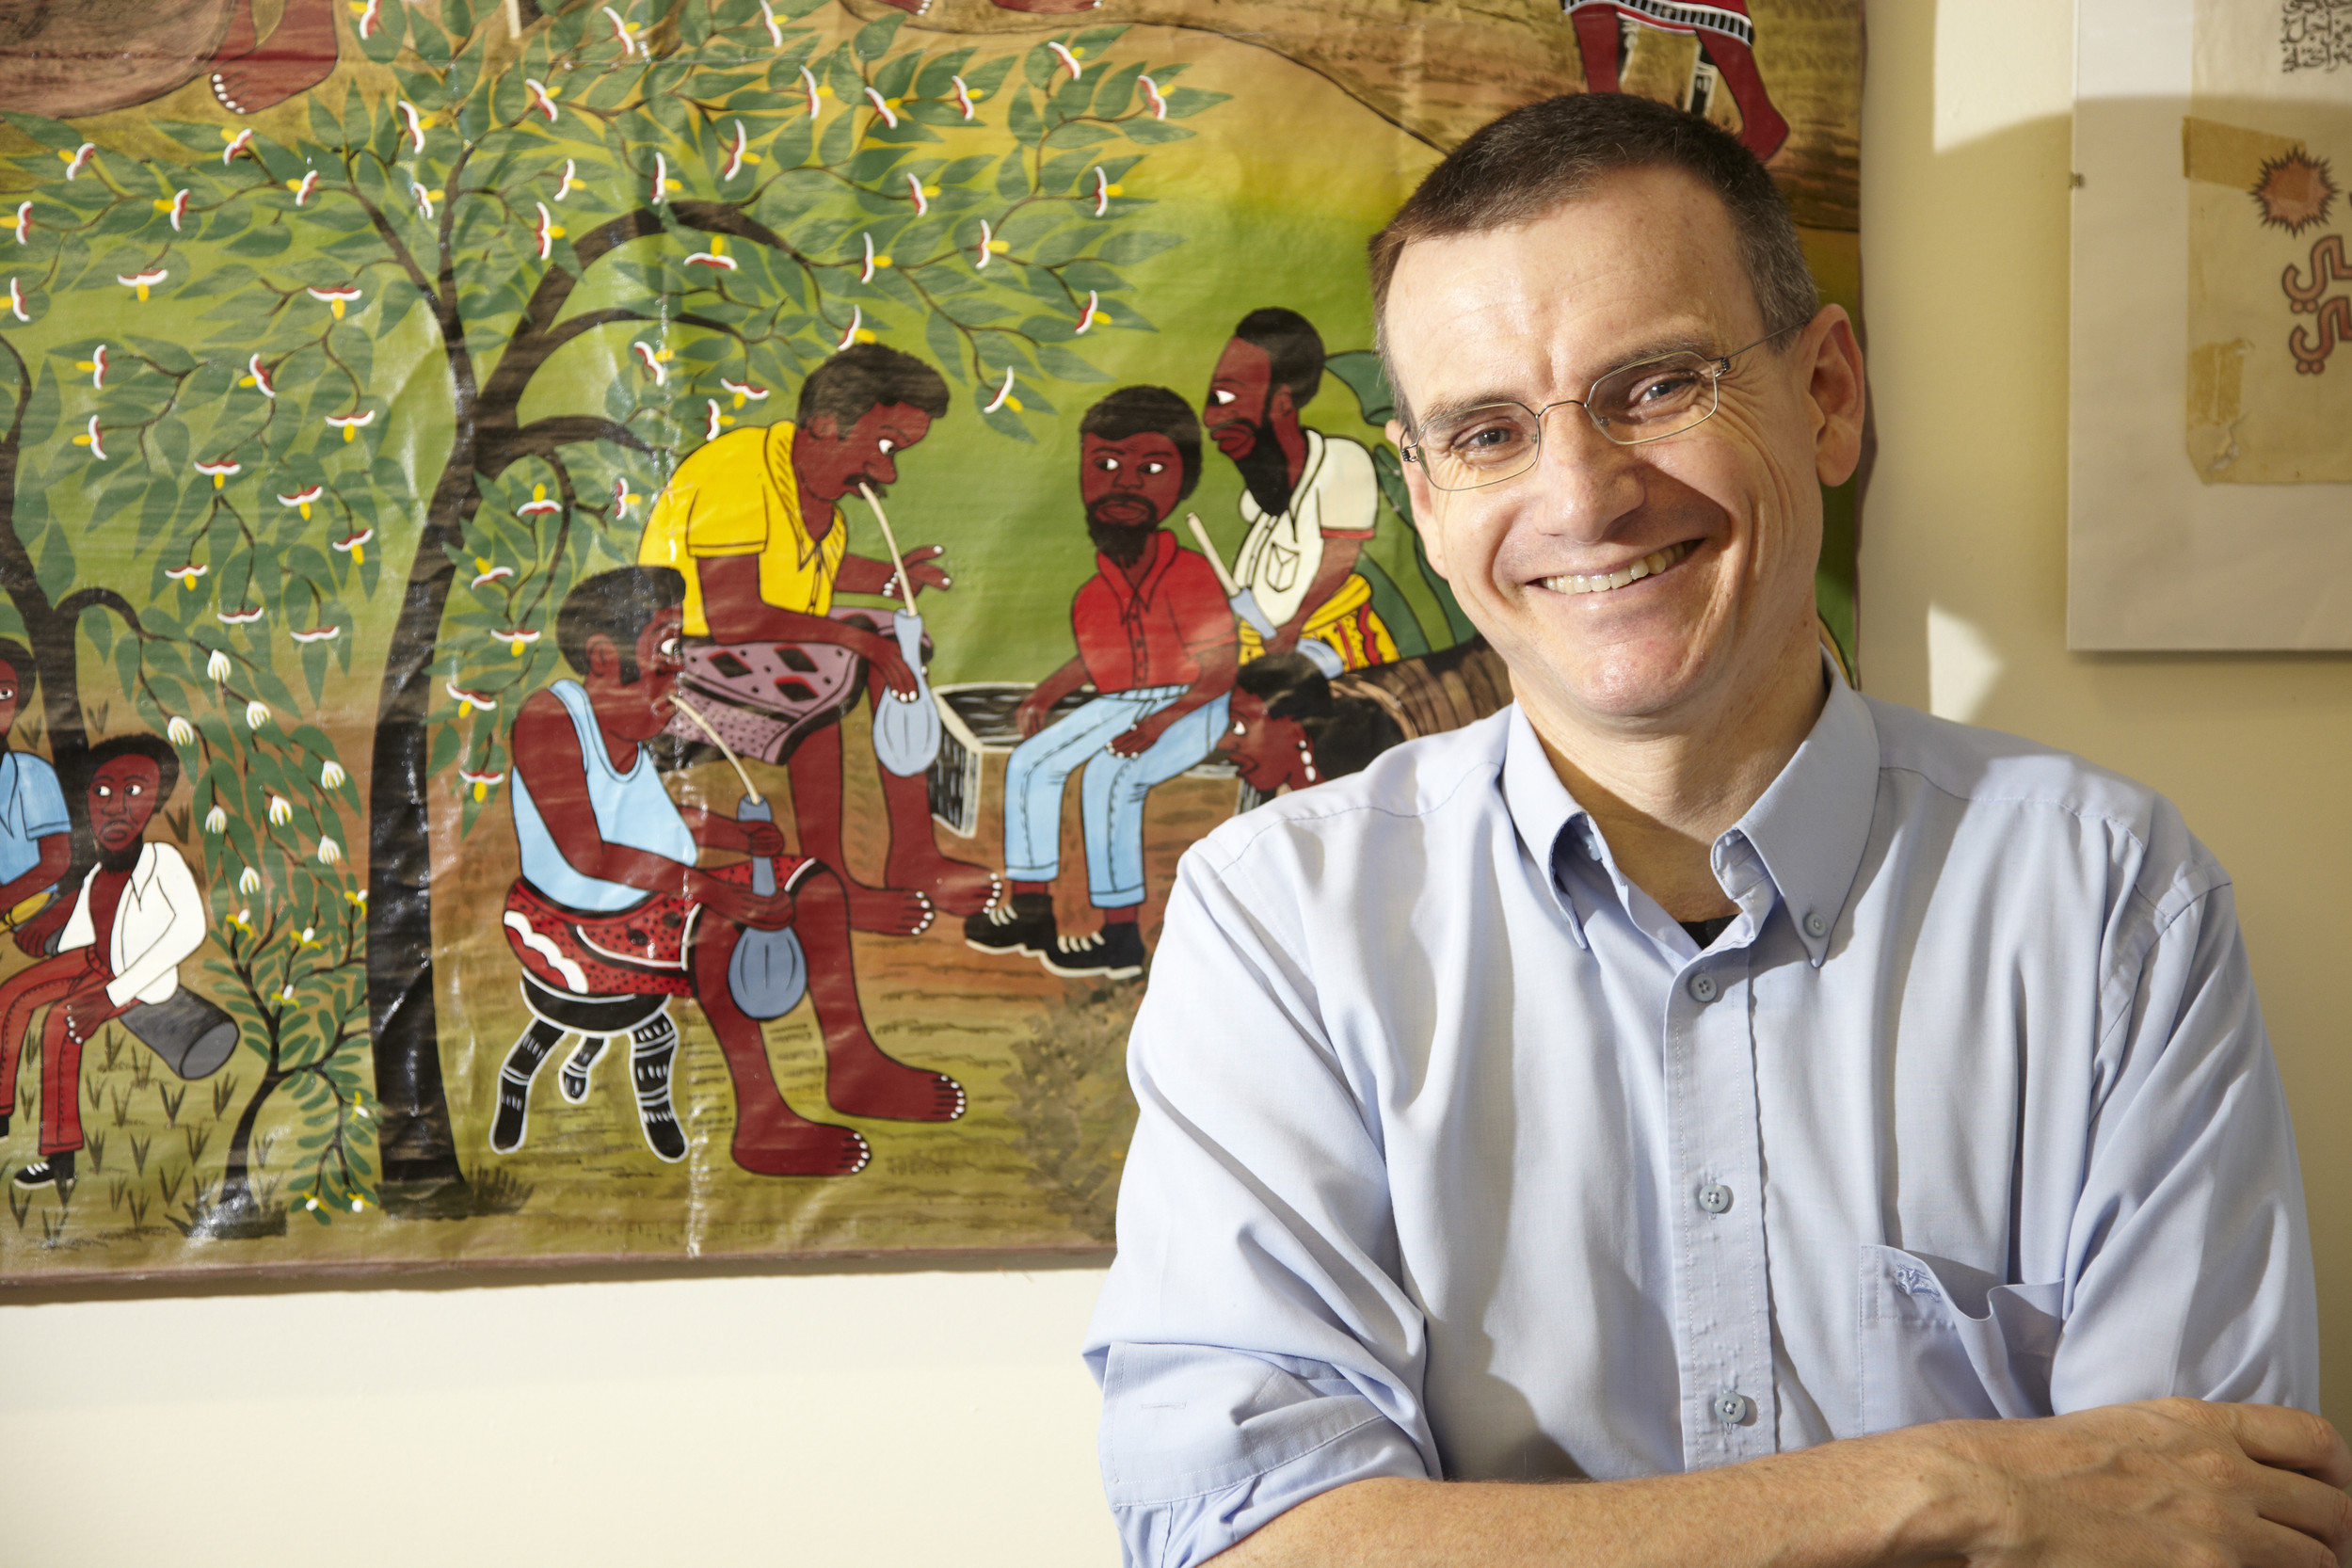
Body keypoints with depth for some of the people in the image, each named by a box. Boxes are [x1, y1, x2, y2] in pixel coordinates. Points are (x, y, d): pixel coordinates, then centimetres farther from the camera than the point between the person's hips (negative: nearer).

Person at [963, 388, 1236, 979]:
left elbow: (1221, 669, -18)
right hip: (1123, 702, 8)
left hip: (1190, 708, -8)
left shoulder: (1190, 573, -17)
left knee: (1107, 777, -30)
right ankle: (1032, 909, 8)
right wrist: (1046, 695, 8)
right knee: (1030, 762, 0)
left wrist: (1160, 724, -27)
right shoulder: (1102, 586, 3)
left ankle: (1122, 937, -22)